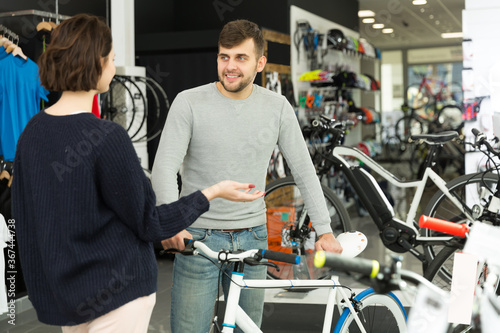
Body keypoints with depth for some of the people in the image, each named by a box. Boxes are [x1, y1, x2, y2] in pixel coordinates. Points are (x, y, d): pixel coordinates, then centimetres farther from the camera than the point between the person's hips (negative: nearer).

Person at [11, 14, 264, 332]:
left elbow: (24, 214, 9)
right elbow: (149, 223, -14)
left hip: (60, 291, 7)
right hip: (115, 291, -7)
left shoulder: (31, 132, -1)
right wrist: (213, 192, -6)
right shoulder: (108, 138, -22)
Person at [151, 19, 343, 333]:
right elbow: (164, 169, -14)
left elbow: (304, 169, 4)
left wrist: (324, 230, -1)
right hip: (199, 237, -2)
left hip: (252, 237, 3)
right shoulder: (189, 102, -8)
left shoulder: (277, 107, 0)